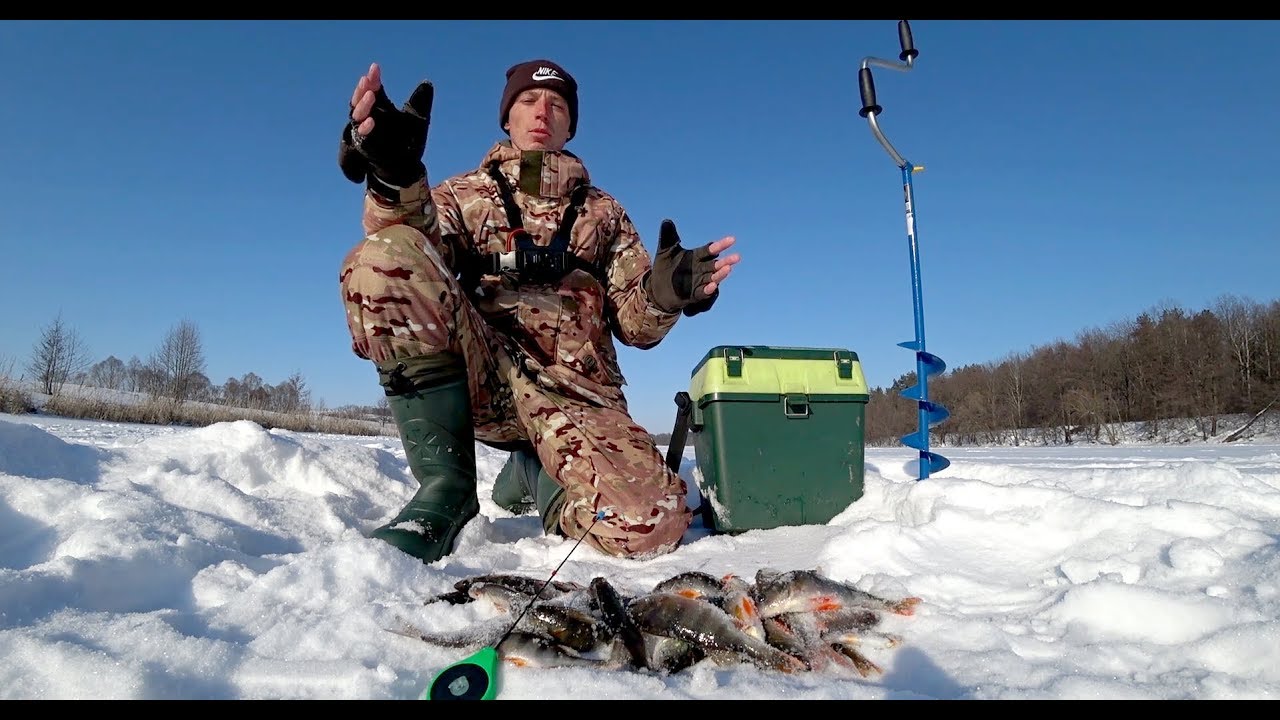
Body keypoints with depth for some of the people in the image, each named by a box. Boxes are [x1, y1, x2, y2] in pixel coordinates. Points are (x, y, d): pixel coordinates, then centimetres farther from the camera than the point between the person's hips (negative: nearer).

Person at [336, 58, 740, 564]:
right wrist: (395, 179, -26)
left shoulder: (603, 213, 24)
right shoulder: (462, 195, 20)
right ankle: (446, 482, -17)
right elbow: (407, 261, -5)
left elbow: (635, 327, 13)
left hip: (574, 394, 1)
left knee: (652, 523, -28)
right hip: (480, 377, 0)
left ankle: (533, 473, 7)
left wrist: (662, 293, -11)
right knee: (381, 257, -27)